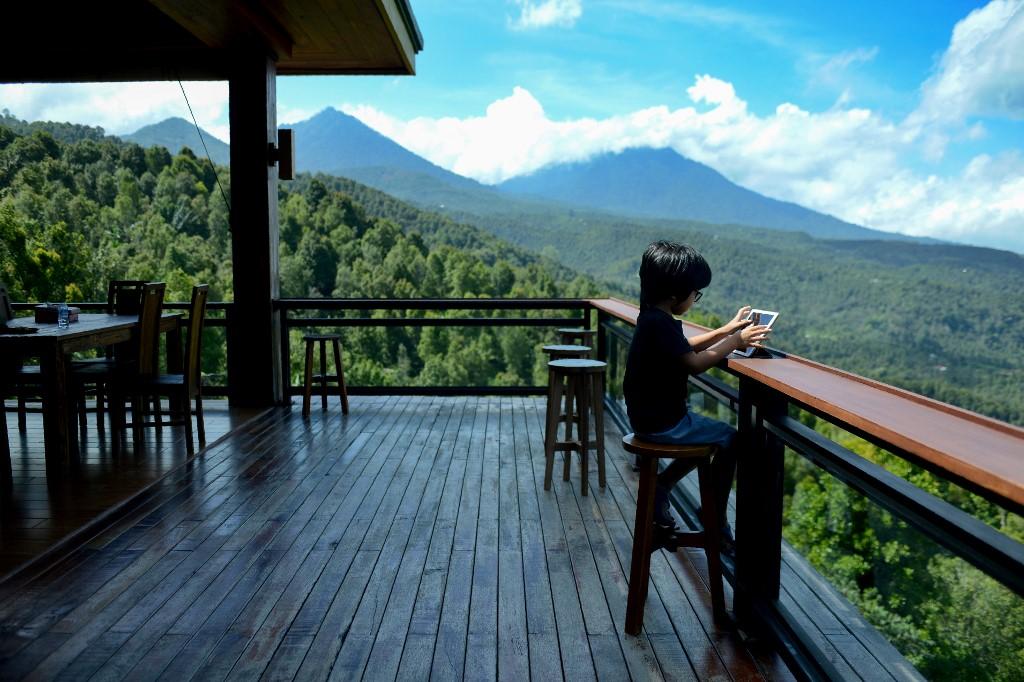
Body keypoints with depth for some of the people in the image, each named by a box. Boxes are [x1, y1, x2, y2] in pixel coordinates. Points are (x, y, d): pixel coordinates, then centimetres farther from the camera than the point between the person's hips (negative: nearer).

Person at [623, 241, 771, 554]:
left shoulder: (652, 317, 7)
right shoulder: (661, 323, -24)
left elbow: (685, 347, 20)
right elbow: (695, 363, -21)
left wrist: (727, 329, 15)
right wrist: (736, 341, -11)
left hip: (651, 414, 10)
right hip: (661, 422, -10)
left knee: (712, 434, 25)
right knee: (731, 439, 1)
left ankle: (660, 487, 23)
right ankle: (716, 520, 10)